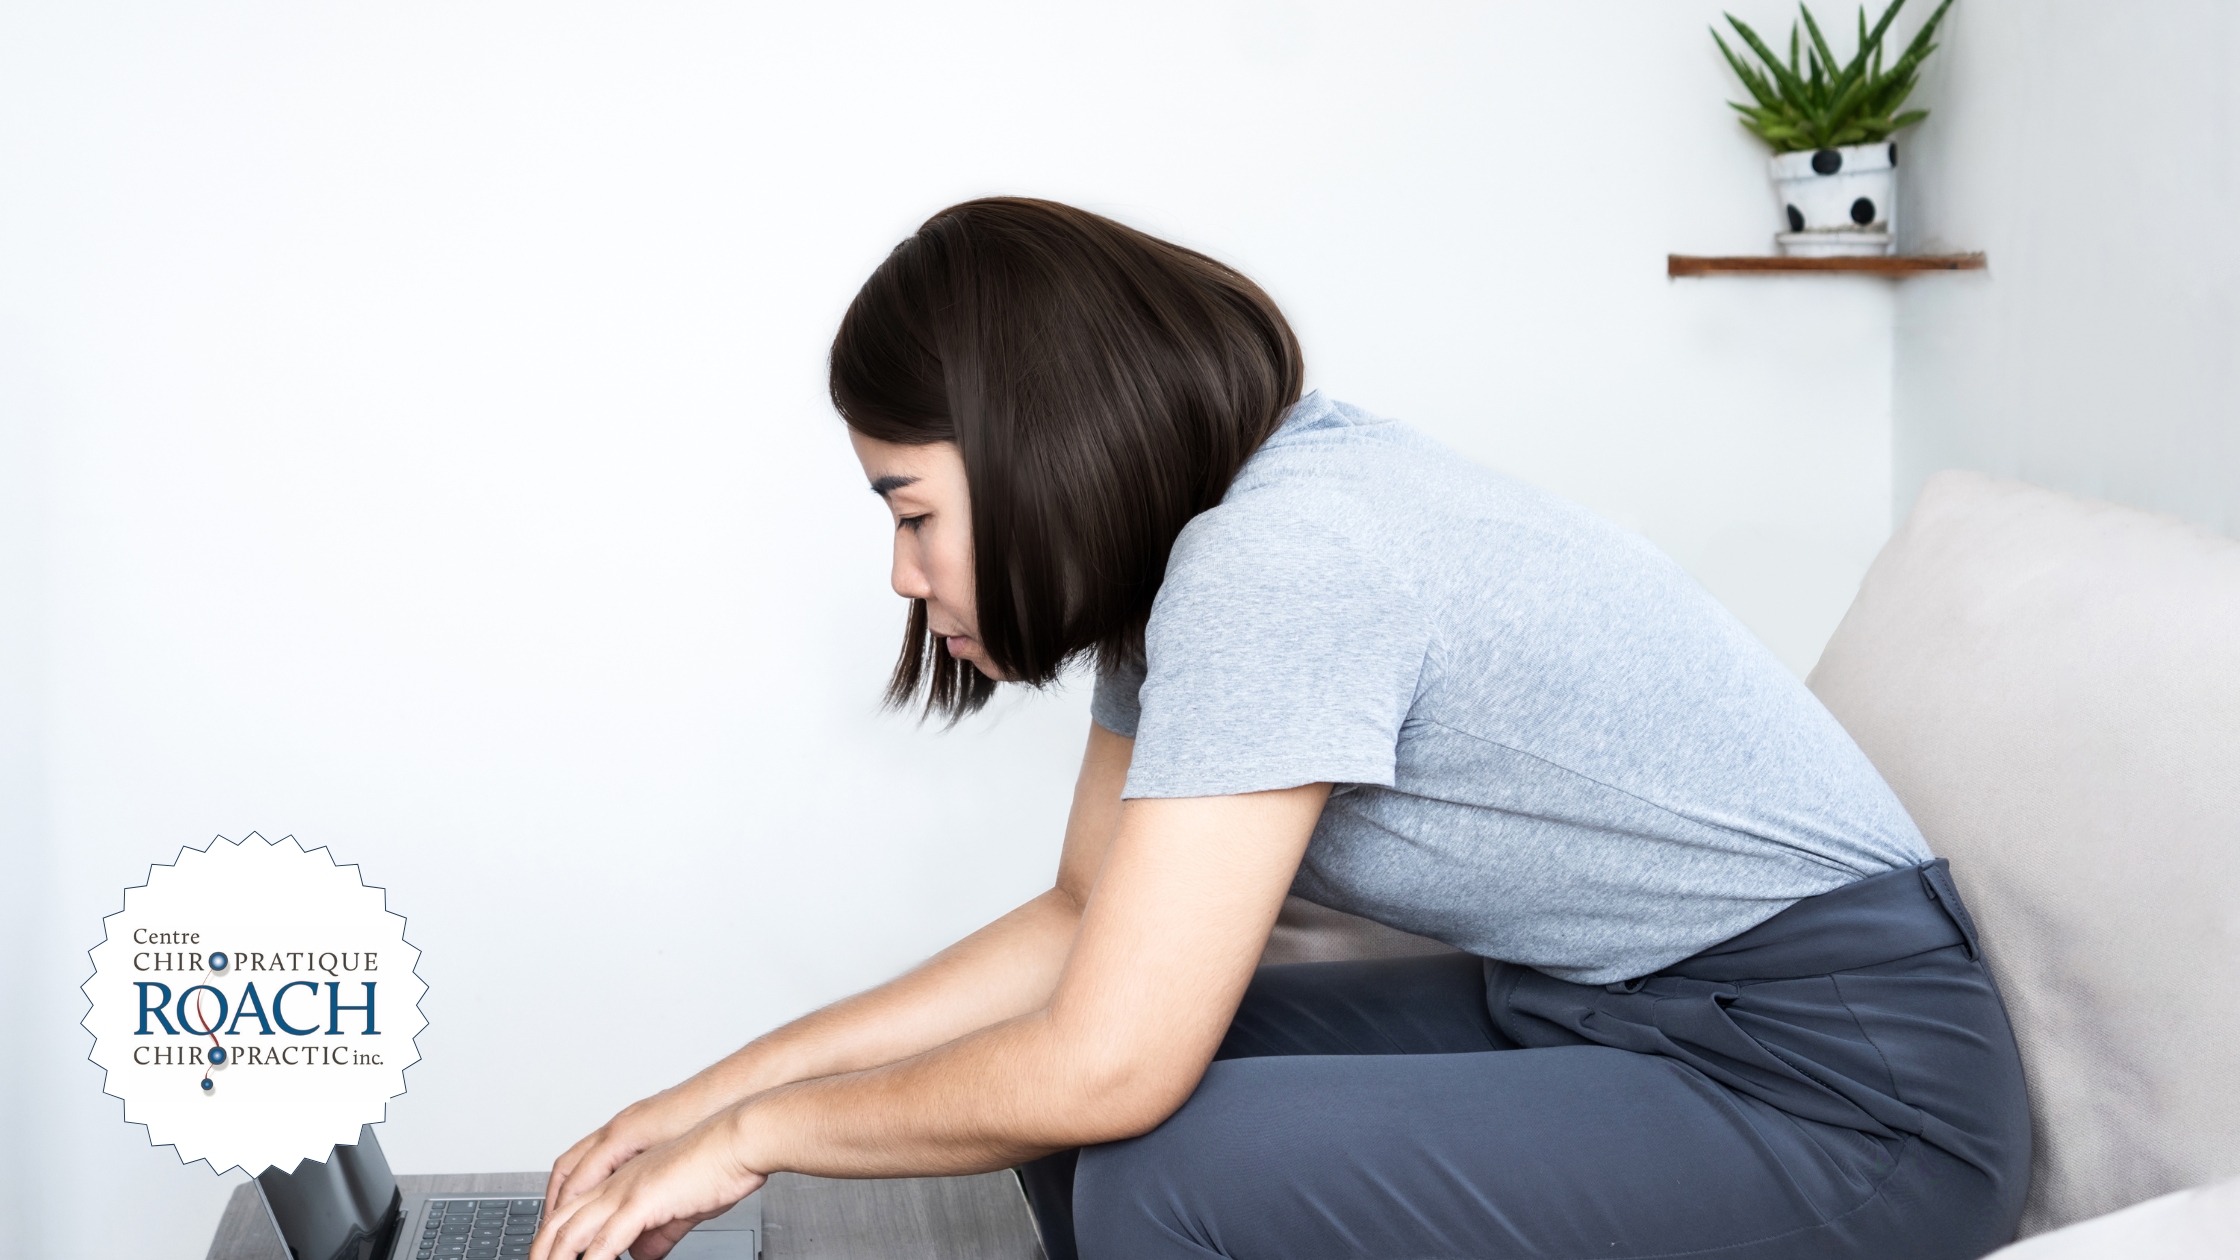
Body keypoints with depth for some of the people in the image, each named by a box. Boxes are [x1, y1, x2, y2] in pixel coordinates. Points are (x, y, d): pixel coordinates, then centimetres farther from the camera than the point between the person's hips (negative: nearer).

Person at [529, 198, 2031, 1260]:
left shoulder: (1276, 558, -24)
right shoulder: (1189, 546, 5)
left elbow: (1106, 1061, -25)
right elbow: (1085, 920, 13)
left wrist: (760, 1134, -9)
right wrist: (716, 1091, 10)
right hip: (1601, 1010, 9)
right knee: (1079, 1105, 3)